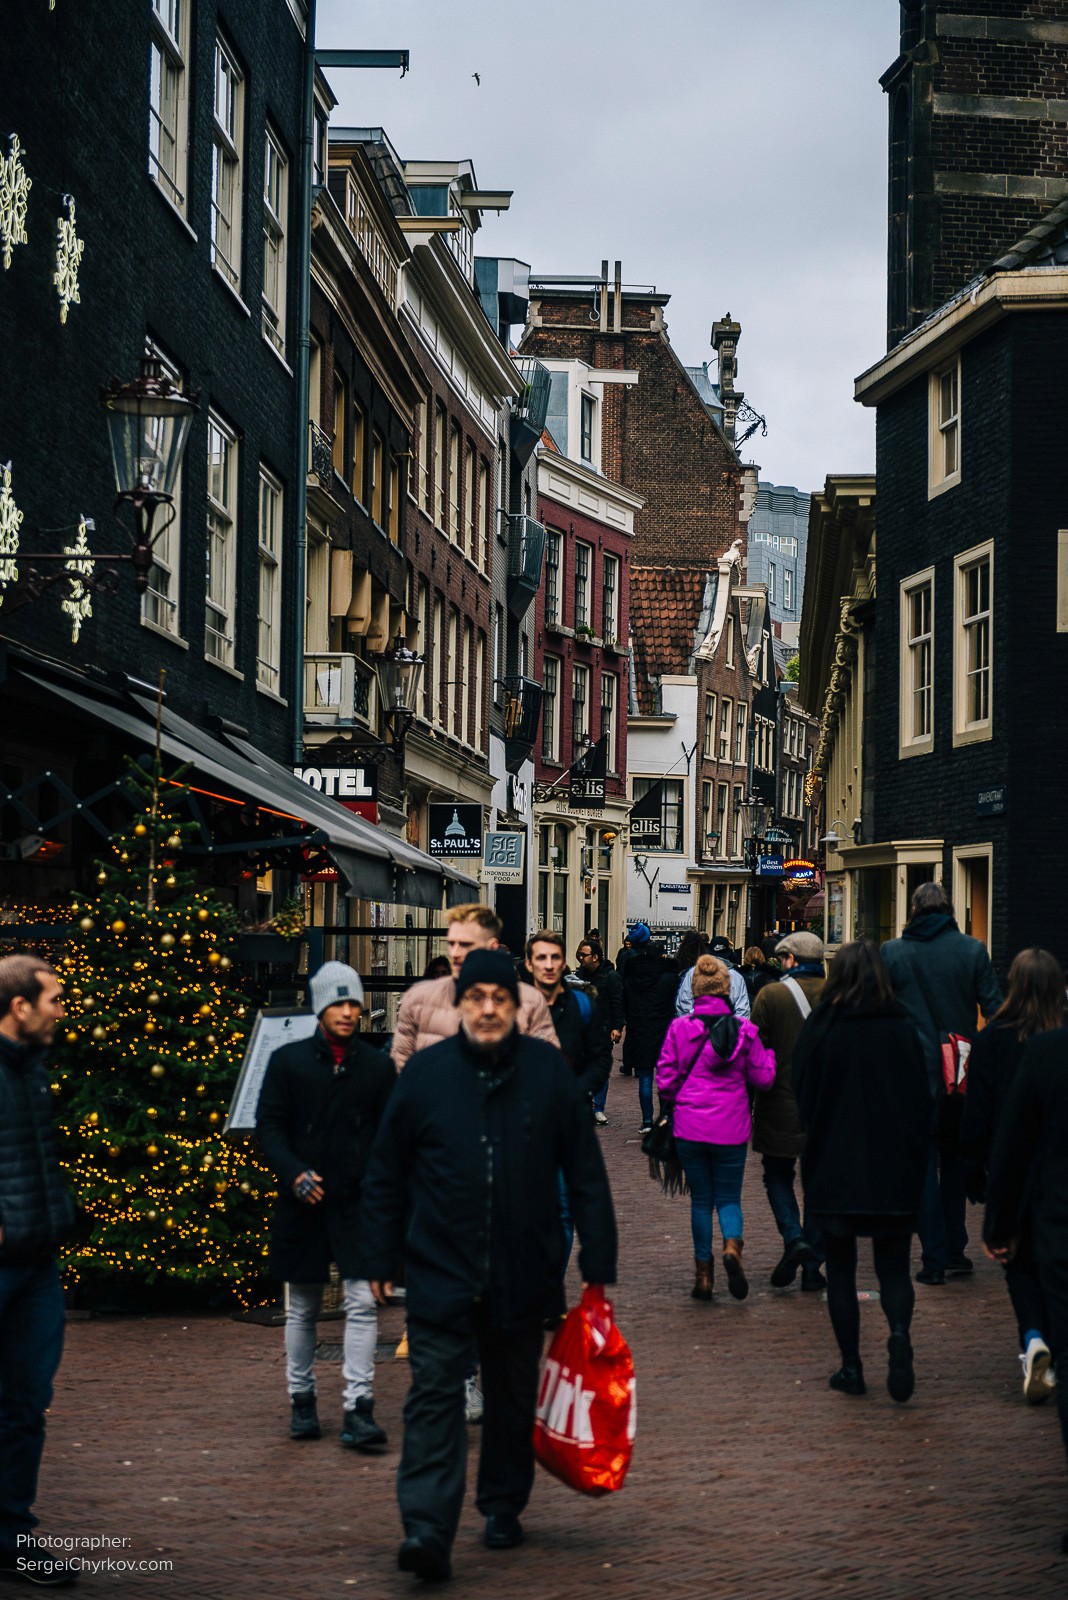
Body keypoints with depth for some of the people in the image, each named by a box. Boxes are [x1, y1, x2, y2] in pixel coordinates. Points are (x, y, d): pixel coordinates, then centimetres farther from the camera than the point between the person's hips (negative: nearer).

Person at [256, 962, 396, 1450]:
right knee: (302, 1307, 11)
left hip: (359, 1203, 0)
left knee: (363, 1302, -8)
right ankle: (302, 1399, 25)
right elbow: (268, 1126, 1)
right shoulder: (288, 1061, 2)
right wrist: (295, 1173, -13)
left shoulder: (378, 1066, 5)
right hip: (303, 1202, 0)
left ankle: (357, 1409, -7)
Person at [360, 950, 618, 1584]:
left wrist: (598, 1265, 0)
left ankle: (504, 1507, 33)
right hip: (441, 1272, -1)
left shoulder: (550, 1071, -2)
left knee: (514, 1396, 15)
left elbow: (586, 1174, 2)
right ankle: (428, 1531, -14)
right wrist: (382, 1259, 4)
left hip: (524, 1274, 1)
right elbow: (386, 1174, 6)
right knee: (435, 1395, -10)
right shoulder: (425, 1072, -2)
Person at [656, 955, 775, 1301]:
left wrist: (672, 1104, 17)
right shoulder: (744, 1030, -5)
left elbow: (666, 1079, -3)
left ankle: (703, 1275, 10)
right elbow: (763, 1078, 0)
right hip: (731, 1128, 0)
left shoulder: (679, 1028, -6)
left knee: (700, 1200, 11)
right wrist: (767, 1053, 20)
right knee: (728, 1197, 11)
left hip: (690, 1128, 0)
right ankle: (732, 1247, -18)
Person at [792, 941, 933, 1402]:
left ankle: (851, 1367, 10)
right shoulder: (903, 1030, -4)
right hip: (894, 1171, 1)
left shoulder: (819, 1030, -6)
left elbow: (802, 1097, 0)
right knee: (893, 1265, 10)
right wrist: (915, 1153, 9)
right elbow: (923, 1100, -1)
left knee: (840, 1268, 11)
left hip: (832, 1169, -1)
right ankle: (899, 1331, -19)